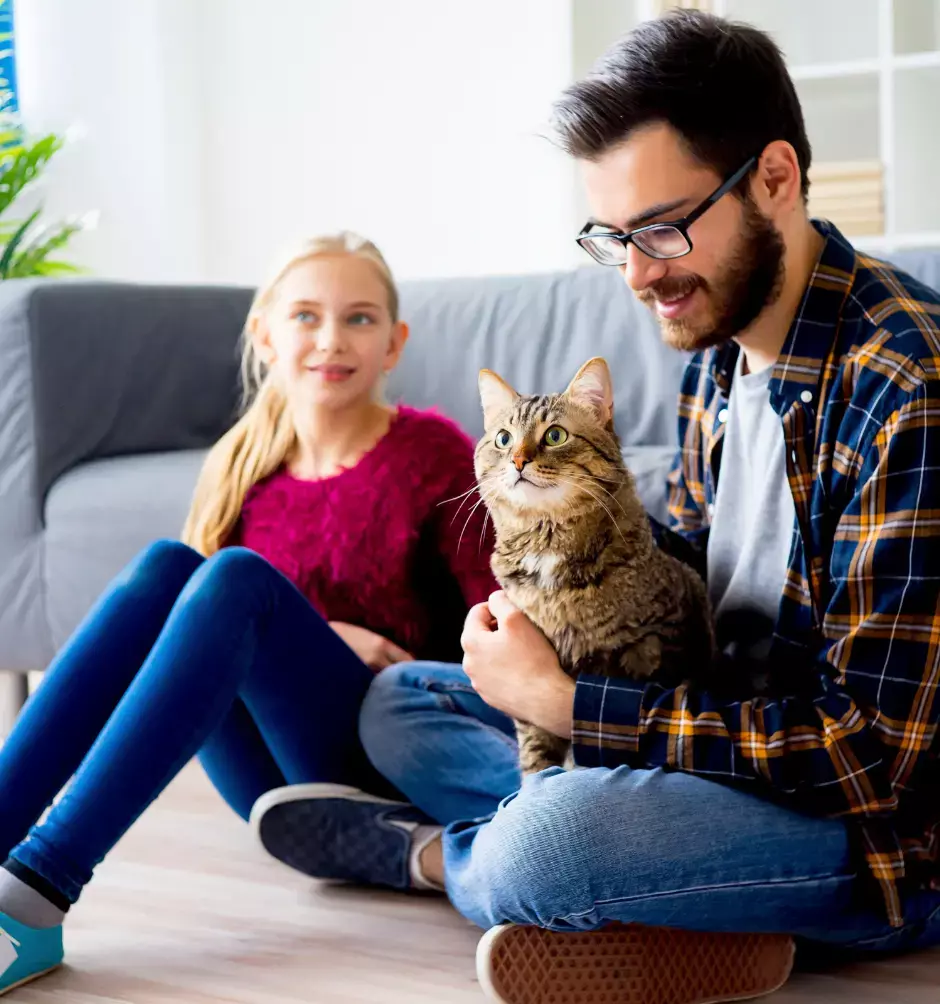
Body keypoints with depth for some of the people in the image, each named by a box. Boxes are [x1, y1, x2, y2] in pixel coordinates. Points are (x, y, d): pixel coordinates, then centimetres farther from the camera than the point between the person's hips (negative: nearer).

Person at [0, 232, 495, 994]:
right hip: (275, 779, 4)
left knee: (236, 576, -26)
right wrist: (315, 637, -10)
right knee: (165, 565, -20)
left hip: (390, 770, -4)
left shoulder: (431, 451, -4)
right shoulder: (242, 466, 9)